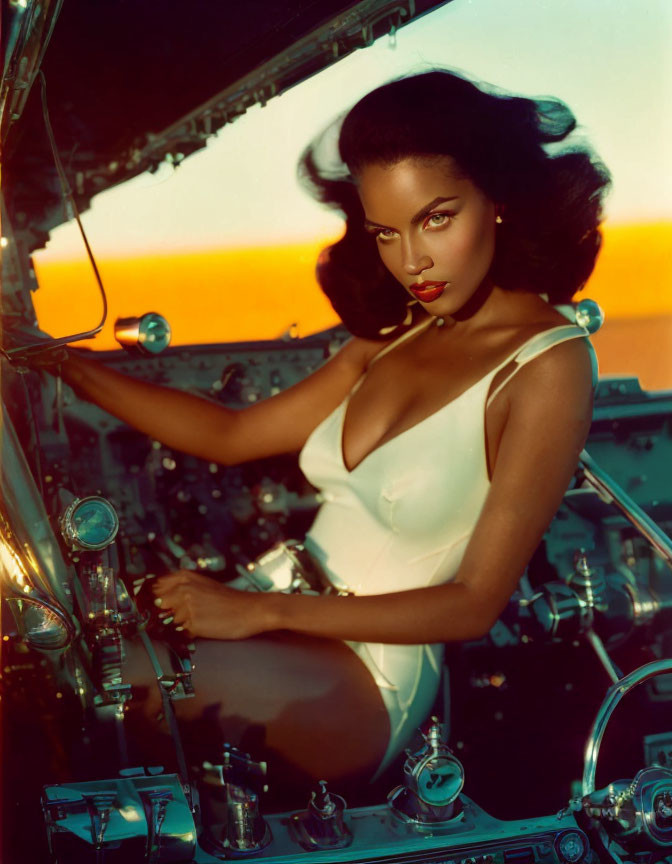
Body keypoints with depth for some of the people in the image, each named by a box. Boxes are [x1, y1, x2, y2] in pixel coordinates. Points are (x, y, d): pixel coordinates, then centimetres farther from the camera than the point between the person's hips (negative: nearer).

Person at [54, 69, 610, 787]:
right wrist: (62, 364, 12)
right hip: (291, 634, 7)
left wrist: (261, 610, -18)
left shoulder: (546, 366, -12)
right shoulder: (399, 336, 11)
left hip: (365, 676, -7)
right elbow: (231, 436, 17)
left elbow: (475, 604, -14)